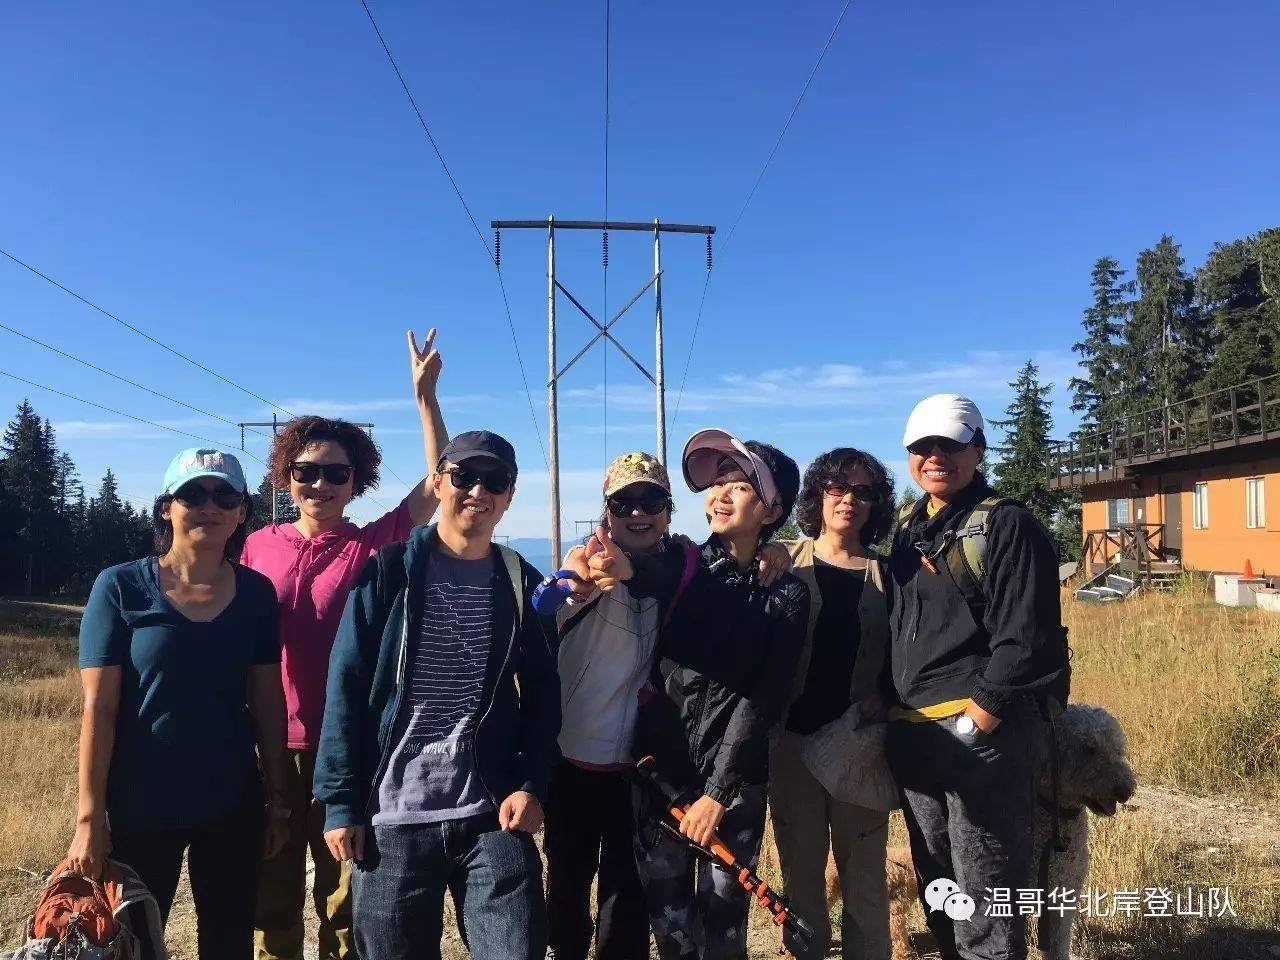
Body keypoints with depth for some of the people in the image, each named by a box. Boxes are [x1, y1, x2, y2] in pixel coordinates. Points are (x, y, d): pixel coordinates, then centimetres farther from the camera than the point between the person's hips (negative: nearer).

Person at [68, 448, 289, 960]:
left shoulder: (257, 592, -2)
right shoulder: (120, 587, -9)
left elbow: (267, 701, 2)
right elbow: (99, 707, -9)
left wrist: (277, 796, 4)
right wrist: (89, 815, -10)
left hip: (234, 806, 3)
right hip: (141, 807, -2)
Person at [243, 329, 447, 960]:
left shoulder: (373, 545, -5)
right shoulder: (258, 546, 2)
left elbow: (438, 483, -15)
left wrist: (425, 397, -21)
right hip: (271, 747, 2)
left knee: (346, 900, 13)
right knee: (271, 897, 17)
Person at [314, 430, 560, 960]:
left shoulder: (520, 582, 5)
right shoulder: (390, 570, -2)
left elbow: (542, 695, 6)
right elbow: (346, 690, -3)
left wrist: (531, 784, -5)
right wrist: (340, 801, -6)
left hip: (493, 815, 1)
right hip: (392, 817, -1)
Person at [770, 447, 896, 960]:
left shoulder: (886, 572, 4)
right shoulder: (786, 561, 0)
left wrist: (884, 697, -10)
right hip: (794, 734, 0)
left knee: (863, 868, 10)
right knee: (799, 862, 11)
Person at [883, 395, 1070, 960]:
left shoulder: (1008, 525, -8)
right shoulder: (909, 531, 14)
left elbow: (1026, 640, -15)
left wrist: (972, 725, -17)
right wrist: (888, 714, 10)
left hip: (982, 729, -7)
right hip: (912, 736, 7)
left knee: (985, 899, 0)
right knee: (936, 890, 19)